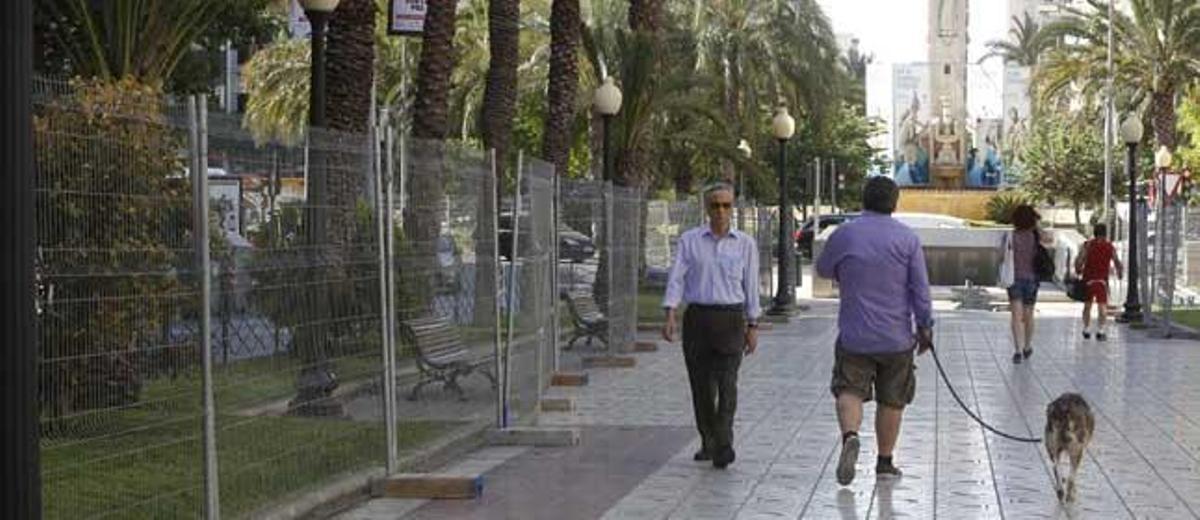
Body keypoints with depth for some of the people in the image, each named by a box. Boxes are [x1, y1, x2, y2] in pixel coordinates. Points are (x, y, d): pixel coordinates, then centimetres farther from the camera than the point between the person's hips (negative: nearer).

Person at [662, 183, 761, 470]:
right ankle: (708, 443, 21)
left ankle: (724, 446, -19)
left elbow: (751, 287, 8)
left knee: (726, 382, -15)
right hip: (697, 317, 1)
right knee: (701, 386, 6)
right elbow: (676, 278, 0)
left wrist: (753, 327, 5)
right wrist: (670, 316, -12)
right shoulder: (689, 240, 5)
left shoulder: (745, 244, 6)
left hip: (730, 319, -1)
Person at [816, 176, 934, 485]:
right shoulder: (907, 239, -4)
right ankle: (885, 462, 18)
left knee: (849, 390, 4)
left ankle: (850, 435, -25)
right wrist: (925, 327, 4)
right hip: (896, 336, 1)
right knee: (892, 400, 12)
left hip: (854, 335, -1)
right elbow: (920, 289, -4)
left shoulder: (843, 235, -4)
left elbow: (823, 270, 13)